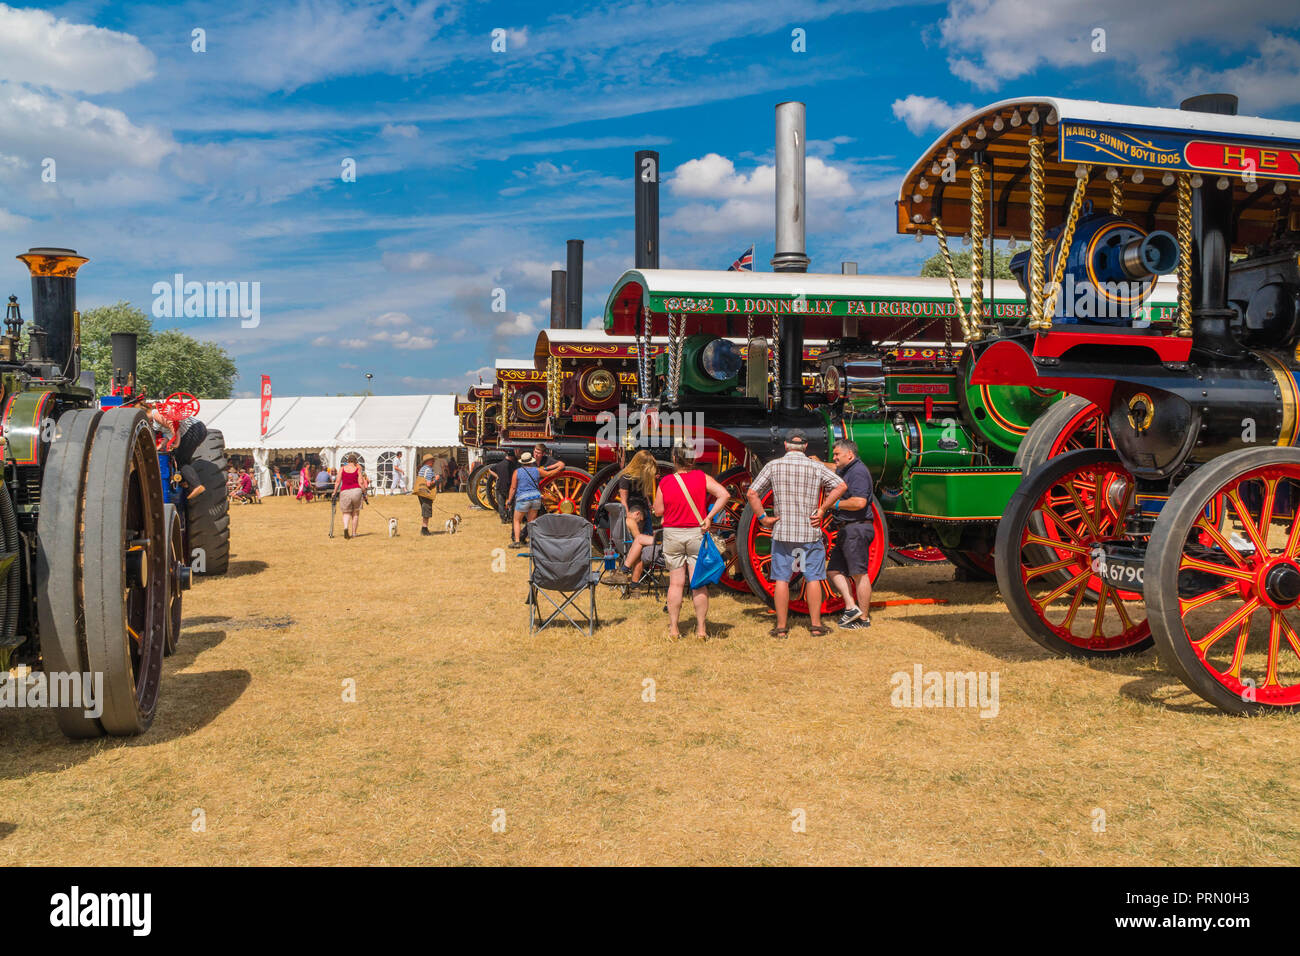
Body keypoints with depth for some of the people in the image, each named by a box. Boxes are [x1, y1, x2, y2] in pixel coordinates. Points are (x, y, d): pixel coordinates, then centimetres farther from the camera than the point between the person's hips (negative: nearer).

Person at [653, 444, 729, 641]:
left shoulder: (665, 481, -4)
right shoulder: (701, 478, -4)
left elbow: (658, 510, 0)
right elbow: (724, 494, -14)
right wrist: (709, 517, -11)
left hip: (672, 534, 0)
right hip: (697, 533, 0)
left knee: (676, 583, 8)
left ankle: (673, 629, 9)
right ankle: (701, 629, 8)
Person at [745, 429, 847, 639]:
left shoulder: (773, 466, -1)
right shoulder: (816, 467, 0)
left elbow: (752, 493, -5)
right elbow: (841, 486, -6)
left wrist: (763, 518, -1)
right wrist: (822, 510, -3)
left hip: (782, 531, 0)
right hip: (810, 532, 0)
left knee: (781, 579, 4)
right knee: (813, 578, 7)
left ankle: (781, 627, 6)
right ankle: (816, 625, 9)